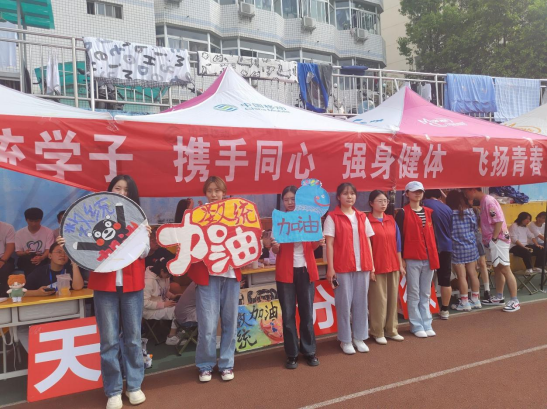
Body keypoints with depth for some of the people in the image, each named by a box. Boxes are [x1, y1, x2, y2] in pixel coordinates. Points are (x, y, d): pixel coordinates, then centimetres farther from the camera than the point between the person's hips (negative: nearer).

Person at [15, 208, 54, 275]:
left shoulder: (48, 232, -1)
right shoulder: (19, 233, 6)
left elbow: (49, 250, -8)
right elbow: (18, 252, 5)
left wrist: (41, 258, -31)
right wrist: (25, 253, -21)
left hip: (43, 259, -2)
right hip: (26, 262, 2)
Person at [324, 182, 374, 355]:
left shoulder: (362, 217, 11)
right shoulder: (332, 217, -3)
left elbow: (367, 242, 13)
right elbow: (329, 244, -7)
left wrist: (372, 263, 8)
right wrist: (330, 268, -11)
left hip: (362, 266, 4)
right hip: (342, 267, -4)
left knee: (361, 302, 11)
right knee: (344, 303, 4)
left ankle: (359, 337, 25)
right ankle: (345, 340, 17)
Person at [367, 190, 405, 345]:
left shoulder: (391, 220, 9)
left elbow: (397, 243, 12)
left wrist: (400, 264, 10)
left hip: (393, 266, 5)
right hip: (377, 267, -5)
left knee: (393, 298, 11)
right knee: (379, 300, 1)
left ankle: (391, 330, 24)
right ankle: (377, 332, 14)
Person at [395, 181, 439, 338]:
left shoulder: (428, 212, 12)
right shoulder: (402, 213, -5)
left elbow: (432, 234, 15)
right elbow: (398, 237, -7)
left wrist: (435, 255, 11)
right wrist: (401, 258, -10)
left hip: (429, 258, 5)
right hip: (412, 259, -5)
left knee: (425, 294, 12)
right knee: (414, 294, 3)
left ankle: (427, 324, 21)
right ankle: (416, 326, 13)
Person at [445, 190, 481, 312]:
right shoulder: (470, 211, 0)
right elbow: (475, 228, 9)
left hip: (457, 249, -5)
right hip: (471, 247, 5)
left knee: (462, 276, 1)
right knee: (473, 274, 13)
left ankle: (465, 303, 7)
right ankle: (475, 300, 22)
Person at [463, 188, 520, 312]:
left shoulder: (489, 201, -17)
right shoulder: (484, 201, 13)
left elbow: (499, 220, -23)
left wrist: (494, 239, -19)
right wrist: (490, 240, 13)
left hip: (497, 240, -10)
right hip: (492, 241, 10)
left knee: (505, 269, -5)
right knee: (497, 269, 16)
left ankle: (514, 301, 1)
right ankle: (499, 297, 25)